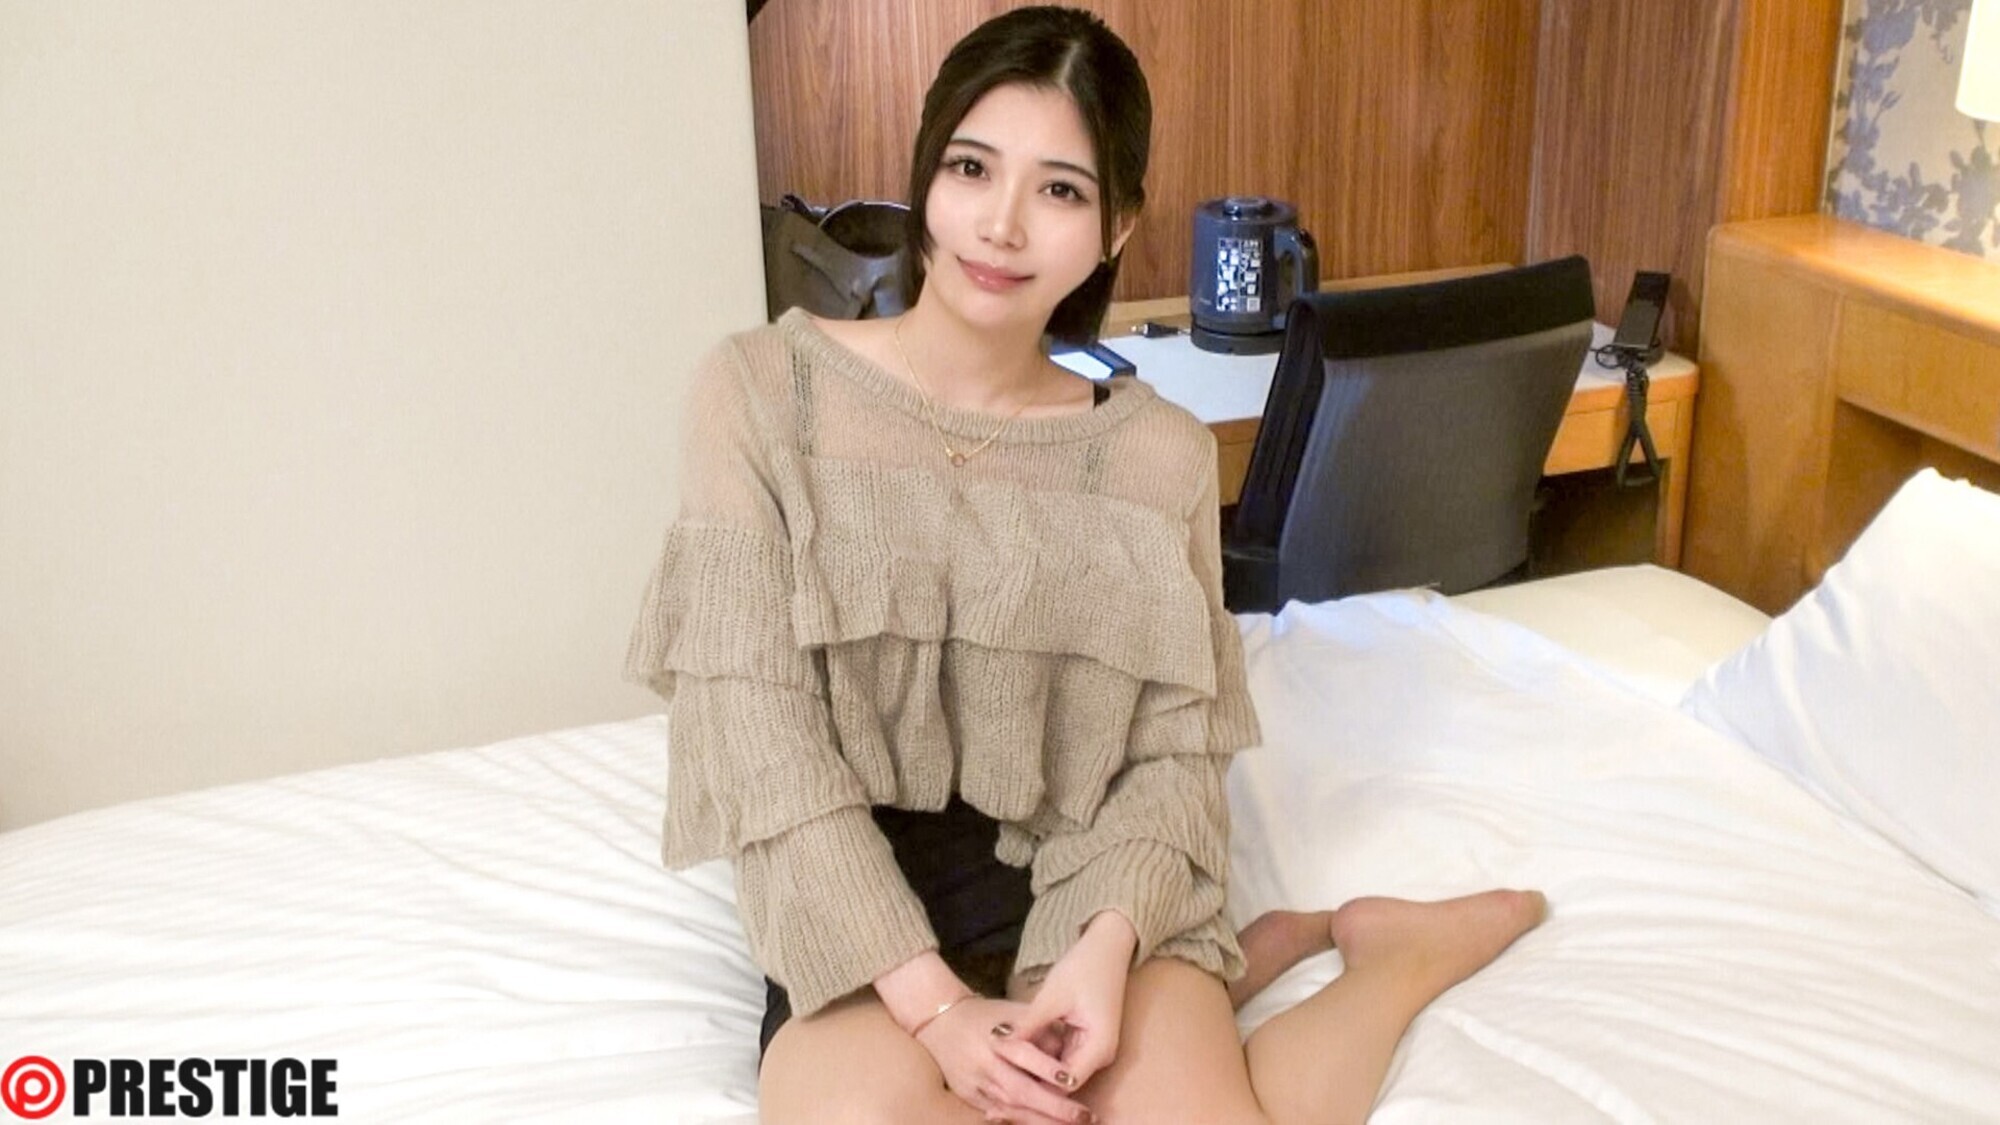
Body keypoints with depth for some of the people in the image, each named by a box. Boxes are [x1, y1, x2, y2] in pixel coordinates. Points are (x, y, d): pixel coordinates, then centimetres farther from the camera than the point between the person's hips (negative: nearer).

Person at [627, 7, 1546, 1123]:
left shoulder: (1159, 455, 0)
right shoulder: (764, 393, -7)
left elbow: (1177, 750, 0)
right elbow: (757, 731, -11)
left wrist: (1107, 946, -21)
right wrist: (929, 999, -19)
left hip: (1079, 873, 0)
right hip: (856, 901, 0)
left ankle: (1395, 952, 6)